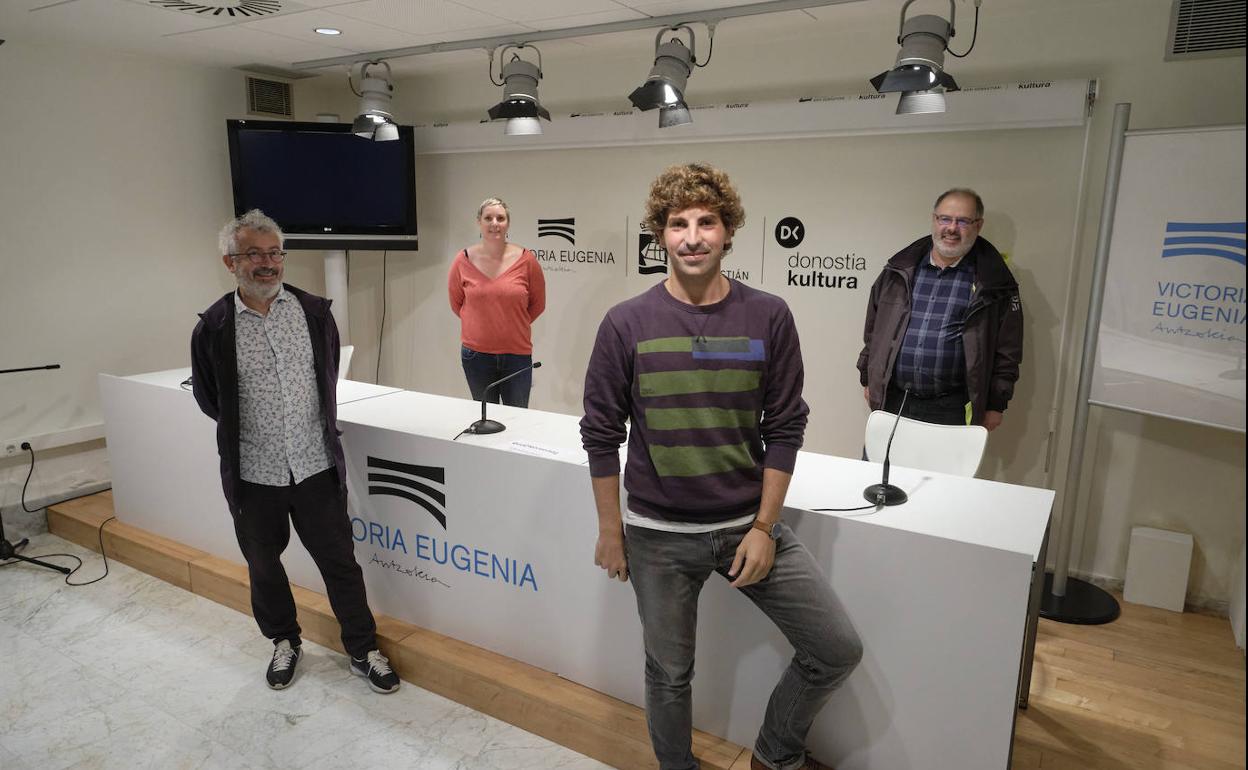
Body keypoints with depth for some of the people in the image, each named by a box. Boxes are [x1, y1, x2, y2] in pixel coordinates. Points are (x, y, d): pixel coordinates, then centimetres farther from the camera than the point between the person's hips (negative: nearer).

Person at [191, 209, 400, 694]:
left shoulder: (315, 312, -3)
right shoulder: (214, 327, -8)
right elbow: (207, 397, 6)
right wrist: (246, 431, 12)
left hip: (316, 466, 0)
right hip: (253, 474, 0)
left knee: (340, 561, 8)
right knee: (263, 565, 18)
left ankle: (364, 652, 24)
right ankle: (284, 643, 41)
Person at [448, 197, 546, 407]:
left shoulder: (526, 259, -7)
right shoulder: (463, 260, -4)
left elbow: (538, 304, 7)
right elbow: (456, 303, 12)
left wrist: (512, 325, 9)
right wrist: (479, 324, 11)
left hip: (517, 354, -1)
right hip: (476, 353, 1)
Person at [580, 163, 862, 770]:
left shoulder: (768, 318, -5)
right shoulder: (628, 323, -8)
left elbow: (785, 428, -2)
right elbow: (601, 432, -3)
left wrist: (764, 527, -5)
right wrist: (609, 531, -1)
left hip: (747, 525, 2)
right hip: (657, 536, -1)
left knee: (838, 651, 4)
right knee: (669, 672, 15)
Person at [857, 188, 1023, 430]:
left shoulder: (993, 282, -1)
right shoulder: (900, 269, 7)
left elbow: (1007, 349, 1)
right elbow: (873, 327, 14)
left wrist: (996, 404, -1)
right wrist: (868, 378, 12)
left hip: (952, 410, -2)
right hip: (892, 401, 3)